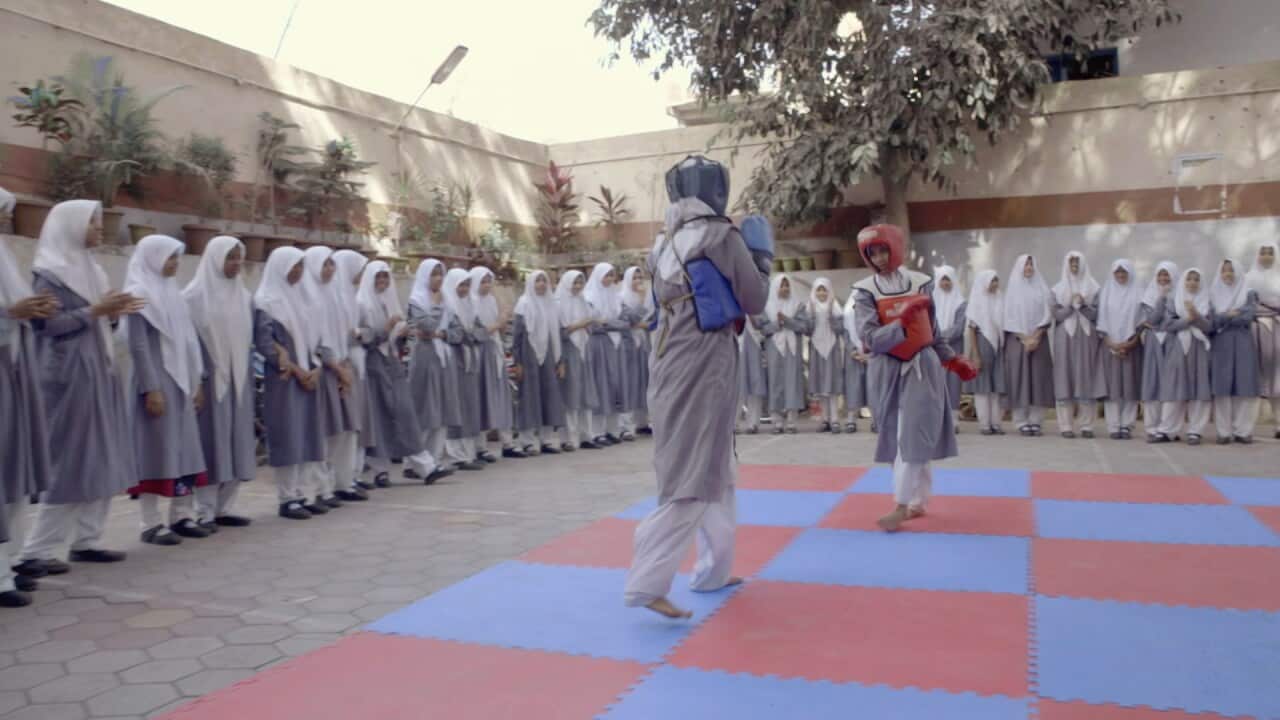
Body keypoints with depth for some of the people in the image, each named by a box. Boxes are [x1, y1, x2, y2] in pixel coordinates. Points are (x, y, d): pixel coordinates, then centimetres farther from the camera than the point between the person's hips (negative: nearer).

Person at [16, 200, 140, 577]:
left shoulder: (87, 267, 16)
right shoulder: (49, 273, -8)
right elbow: (47, 324, -18)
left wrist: (114, 313, 1)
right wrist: (95, 311, -20)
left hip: (99, 374, 8)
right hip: (70, 377, -8)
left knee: (101, 461, 8)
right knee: (70, 464, -6)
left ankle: (86, 540, 15)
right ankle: (35, 551, 2)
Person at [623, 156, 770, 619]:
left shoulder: (664, 245, 12)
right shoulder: (721, 236, -8)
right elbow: (754, 302, -2)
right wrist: (761, 258, 15)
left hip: (670, 364, 8)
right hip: (703, 366, -8)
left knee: (716, 471, 20)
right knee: (692, 479, -7)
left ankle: (713, 570, 29)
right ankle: (647, 584, -10)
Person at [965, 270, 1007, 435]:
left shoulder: (1000, 301, 11)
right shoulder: (977, 302, 0)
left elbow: (1005, 326, 11)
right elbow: (971, 330, -3)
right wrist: (975, 355, -10)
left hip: (999, 345, 4)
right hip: (983, 343, -4)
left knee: (997, 386, 1)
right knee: (982, 385, -3)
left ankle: (995, 422, 4)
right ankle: (984, 424, 0)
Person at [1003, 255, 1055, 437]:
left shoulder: (1042, 289, 9)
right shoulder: (1012, 289, 7)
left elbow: (1047, 315, 2)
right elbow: (1010, 317, 1)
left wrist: (1035, 337, -10)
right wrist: (1024, 338, -9)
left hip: (1039, 340, 1)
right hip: (1017, 340, -1)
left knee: (1038, 379, -3)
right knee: (1020, 379, -4)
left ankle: (1035, 421, 0)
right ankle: (1022, 422, -3)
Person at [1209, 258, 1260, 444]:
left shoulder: (1249, 293, 8)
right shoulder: (1213, 295, 11)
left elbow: (1248, 317, -8)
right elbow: (1211, 320, -2)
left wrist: (1223, 319, -7)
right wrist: (1231, 314, -12)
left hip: (1243, 344, 0)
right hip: (1221, 345, 0)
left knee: (1244, 386, -5)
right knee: (1222, 387, -5)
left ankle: (1243, 431, -2)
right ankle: (1224, 432, -3)